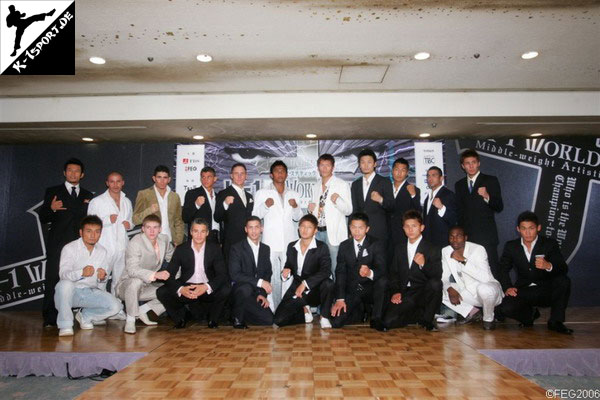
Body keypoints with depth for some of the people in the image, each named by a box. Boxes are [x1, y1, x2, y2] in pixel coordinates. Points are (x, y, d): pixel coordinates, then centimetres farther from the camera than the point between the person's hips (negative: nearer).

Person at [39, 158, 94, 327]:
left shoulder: (88, 195, 18)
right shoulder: (53, 192, 11)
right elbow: (43, 218, 5)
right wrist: (51, 209, -14)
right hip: (57, 243, -2)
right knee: (53, 280, -5)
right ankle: (50, 317, 0)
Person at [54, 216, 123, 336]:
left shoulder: (102, 252, 6)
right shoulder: (69, 248, -9)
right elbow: (64, 274, -22)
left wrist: (103, 277, -16)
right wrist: (81, 272, -43)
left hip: (90, 292, 4)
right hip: (71, 291, -4)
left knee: (115, 306, -18)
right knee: (65, 284, -39)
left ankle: (85, 316, 11)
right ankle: (65, 325, -20)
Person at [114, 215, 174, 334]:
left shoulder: (164, 239, -1)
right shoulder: (135, 242, -20)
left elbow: (171, 258, 17)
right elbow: (132, 270, -33)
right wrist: (155, 275, -45)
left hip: (147, 287, 6)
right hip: (126, 285, -6)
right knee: (136, 281, -39)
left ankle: (142, 310, 5)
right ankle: (130, 320, -19)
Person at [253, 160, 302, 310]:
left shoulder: (294, 194, 18)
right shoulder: (262, 193, 9)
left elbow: (297, 218, 17)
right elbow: (255, 216, 3)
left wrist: (296, 207, -3)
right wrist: (265, 206, -15)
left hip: (289, 243, 2)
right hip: (270, 243, -2)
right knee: (272, 278, -3)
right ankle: (272, 310, 4)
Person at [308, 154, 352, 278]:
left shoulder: (342, 185, -1)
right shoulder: (316, 186, 17)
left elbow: (348, 210, -6)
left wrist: (337, 200, -24)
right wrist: (311, 208, 3)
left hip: (334, 232, -5)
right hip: (318, 231, 5)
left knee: (336, 270, -5)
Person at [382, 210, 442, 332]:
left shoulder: (433, 249, 2)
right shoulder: (399, 249, 15)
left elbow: (437, 276, -9)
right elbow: (393, 273, 14)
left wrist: (424, 264, -28)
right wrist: (395, 292, -4)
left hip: (423, 293, -2)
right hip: (403, 294, 2)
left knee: (435, 283, -35)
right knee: (387, 322, -19)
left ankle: (427, 319, -9)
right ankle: (421, 314, 9)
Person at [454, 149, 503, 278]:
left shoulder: (491, 181, 2)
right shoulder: (459, 185, 14)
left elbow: (499, 207, -4)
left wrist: (487, 196, -23)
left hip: (486, 236, -3)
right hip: (467, 237, 3)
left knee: (491, 272, -6)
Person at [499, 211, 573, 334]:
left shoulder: (550, 244, -4)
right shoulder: (511, 246, 2)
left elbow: (564, 270, -15)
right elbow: (503, 269, 7)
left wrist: (549, 266, -39)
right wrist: (507, 287, -11)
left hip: (546, 292, 0)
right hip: (523, 291, 1)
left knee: (563, 281, -30)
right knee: (507, 308, -28)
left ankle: (555, 321, -8)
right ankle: (530, 314, 12)